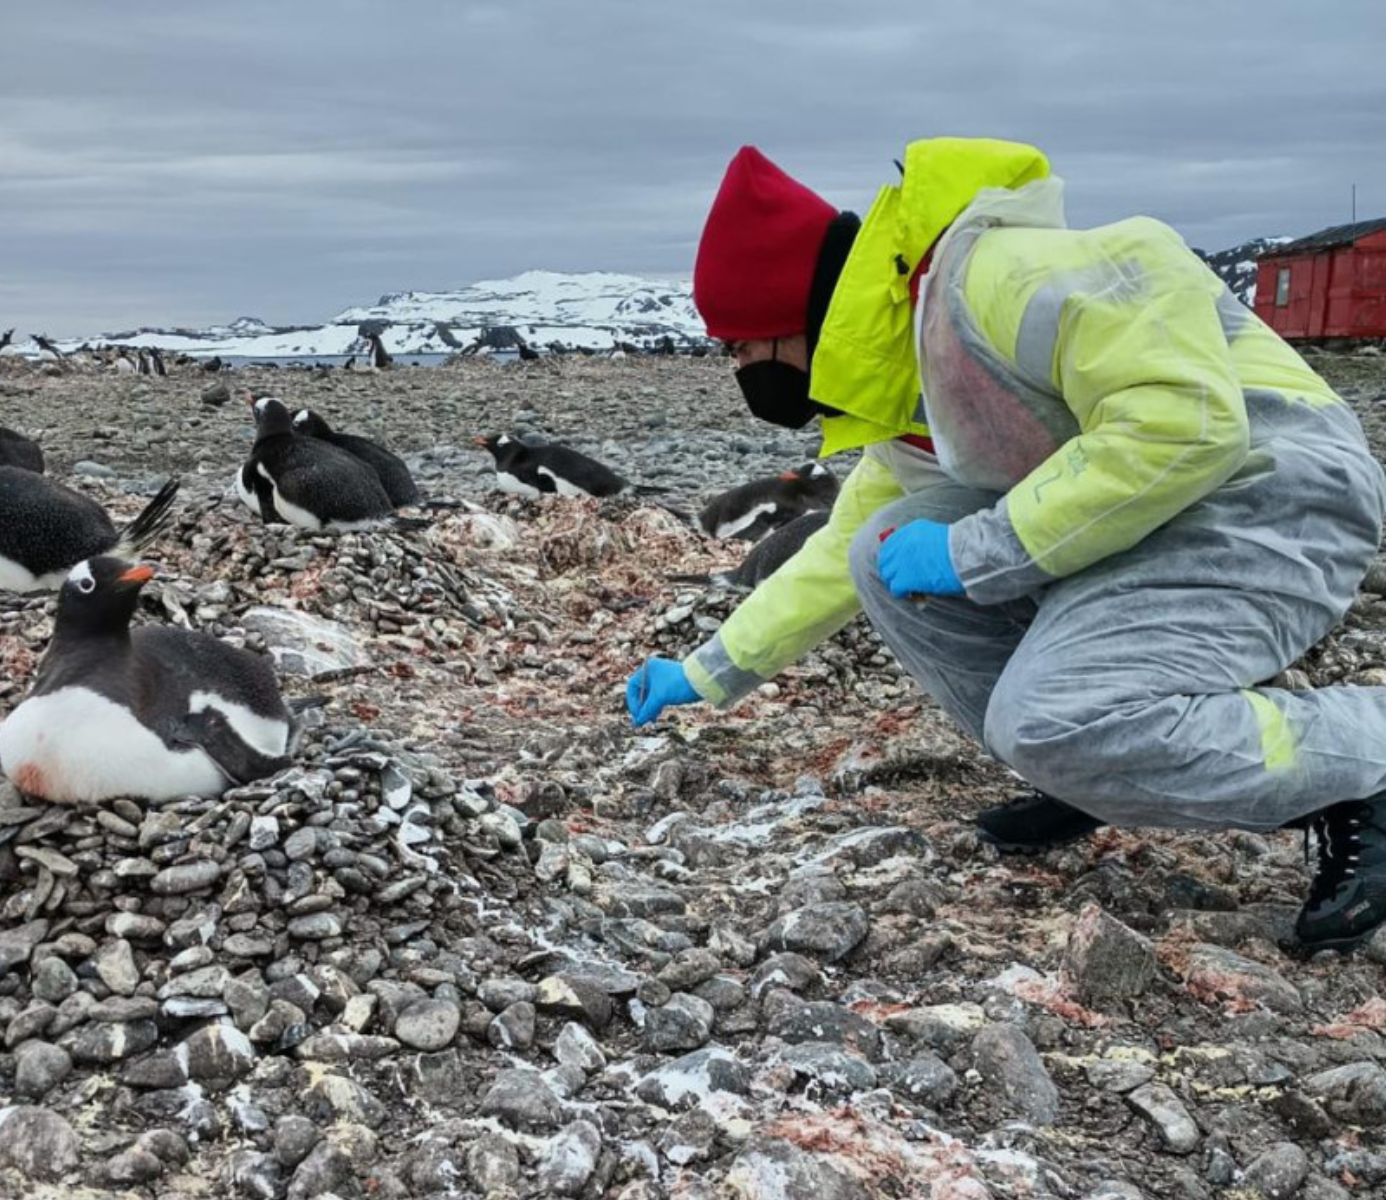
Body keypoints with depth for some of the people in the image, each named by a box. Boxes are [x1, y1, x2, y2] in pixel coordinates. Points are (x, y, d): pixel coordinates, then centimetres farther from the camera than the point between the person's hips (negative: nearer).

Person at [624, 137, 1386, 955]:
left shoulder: (1003, 276, -21)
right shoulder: (902, 417, 9)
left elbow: (1185, 426, -29)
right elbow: (840, 555, 23)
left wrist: (977, 553, -23)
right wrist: (710, 672, 25)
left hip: (1273, 499, -9)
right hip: (1139, 528, 9)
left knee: (1054, 723, -27)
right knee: (888, 558, -2)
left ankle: (1366, 770, -6)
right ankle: (1098, 772, 6)